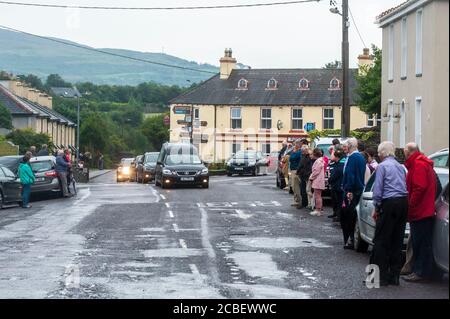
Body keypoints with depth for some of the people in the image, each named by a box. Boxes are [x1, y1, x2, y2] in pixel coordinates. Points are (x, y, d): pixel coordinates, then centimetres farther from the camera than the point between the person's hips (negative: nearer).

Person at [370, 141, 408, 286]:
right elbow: (405, 187, 16)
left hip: (390, 203, -7)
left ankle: (380, 276, -6)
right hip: (403, 203, 7)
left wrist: (376, 208, 3)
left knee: (381, 241, -3)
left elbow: (378, 189, -7)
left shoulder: (382, 166, -3)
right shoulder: (400, 167, 17)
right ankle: (394, 276, 13)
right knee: (397, 242, 10)